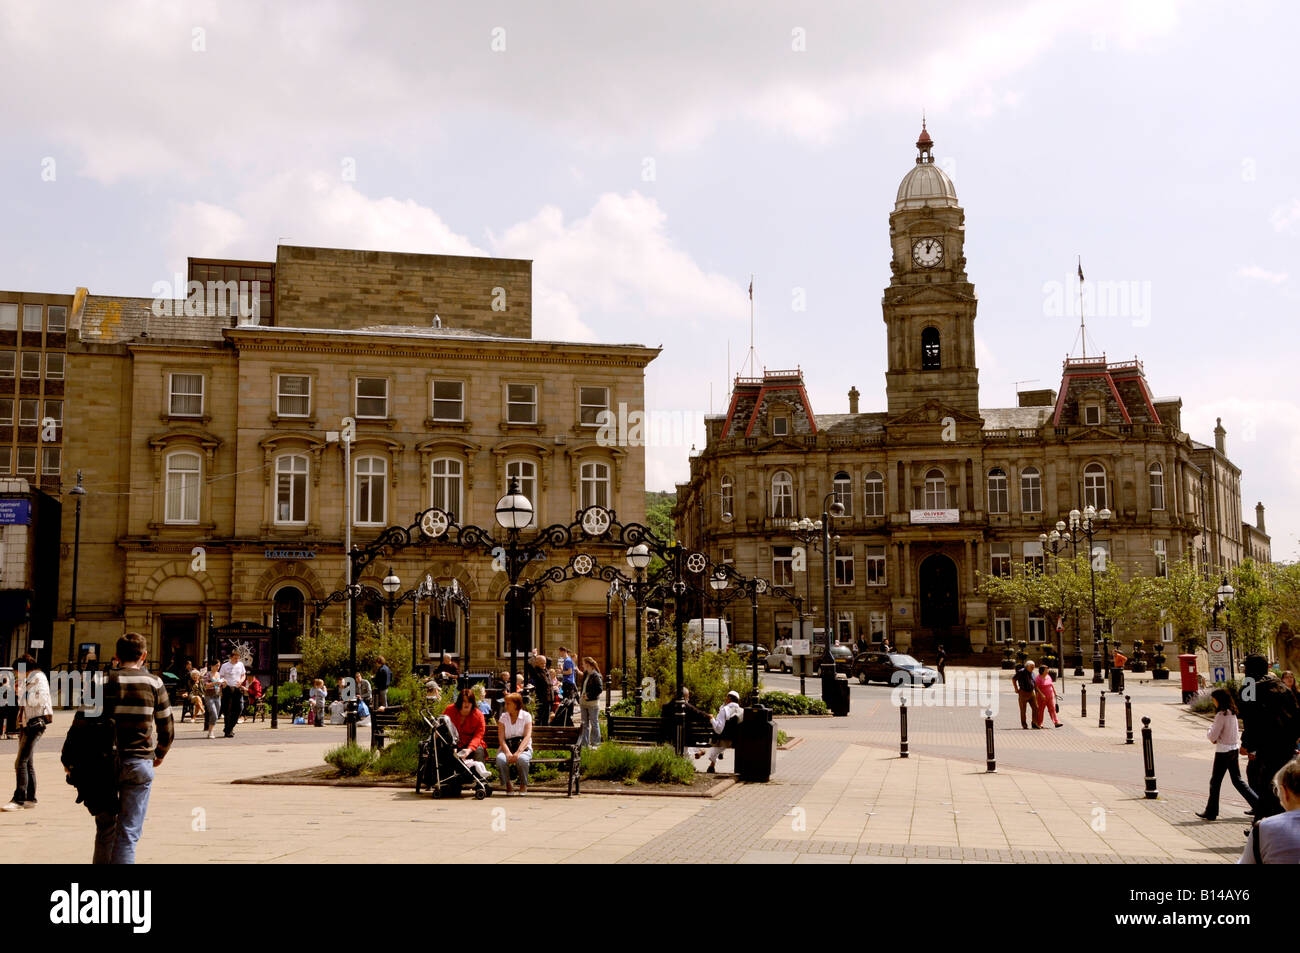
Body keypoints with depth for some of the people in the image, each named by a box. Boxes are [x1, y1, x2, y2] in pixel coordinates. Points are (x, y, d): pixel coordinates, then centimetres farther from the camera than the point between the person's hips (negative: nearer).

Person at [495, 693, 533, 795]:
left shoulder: (526, 716, 1)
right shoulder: (503, 717, 7)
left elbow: (527, 737, -9)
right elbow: (501, 738, -3)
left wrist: (518, 752, -26)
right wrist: (508, 753, -22)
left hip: (523, 747, -2)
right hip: (506, 747, 2)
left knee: (522, 759, -37)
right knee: (500, 759, -33)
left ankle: (524, 785, -9)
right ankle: (507, 785, -10)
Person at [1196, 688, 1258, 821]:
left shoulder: (1221, 715, -18)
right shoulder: (1232, 713, 8)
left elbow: (1212, 736, -18)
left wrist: (1208, 733, 3)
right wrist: (1215, 738, 5)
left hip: (1223, 751, -8)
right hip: (1234, 749, 8)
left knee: (1215, 782, 2)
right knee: (1237, 780, 16)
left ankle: (1211, 812, 8)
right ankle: (1257, 804, 10)